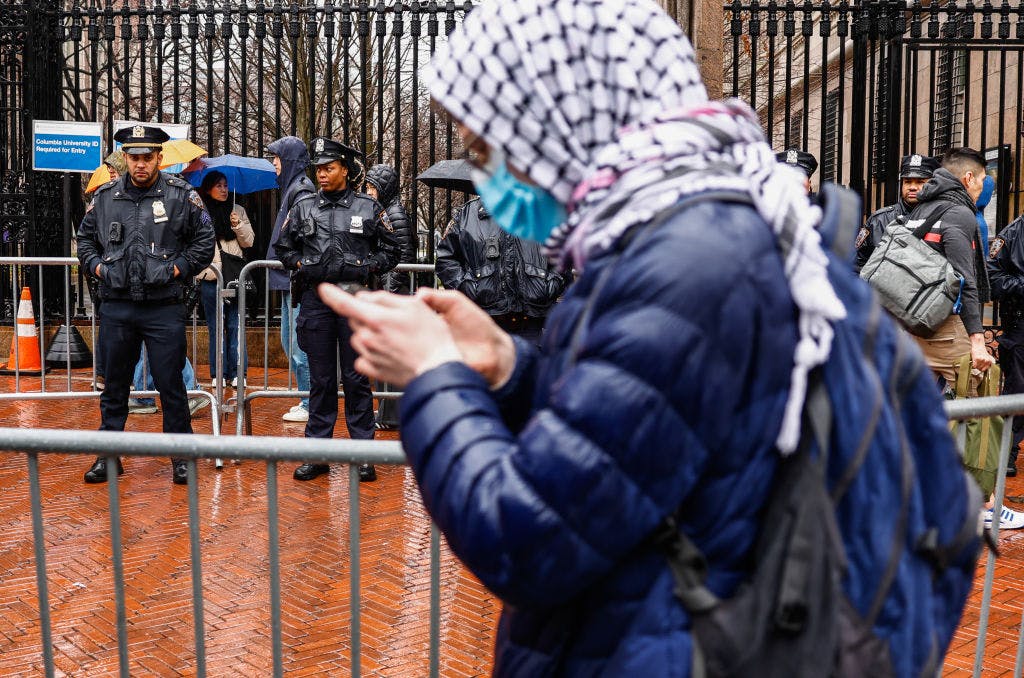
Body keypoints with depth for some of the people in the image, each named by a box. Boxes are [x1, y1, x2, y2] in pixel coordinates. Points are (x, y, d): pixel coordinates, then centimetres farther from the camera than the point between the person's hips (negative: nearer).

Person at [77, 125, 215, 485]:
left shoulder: (182, 195, -1)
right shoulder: (105, 197, 7)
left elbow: (204, 239, 5)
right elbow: (85, 237, 20)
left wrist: (178, 268, -4)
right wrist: (97, 266, 4)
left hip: (164, 309, -3)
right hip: (116, 309, 3)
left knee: (171, 384, 2)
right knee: (114, 384, 11)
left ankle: (181, 457, 14)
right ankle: (109, 456, 22)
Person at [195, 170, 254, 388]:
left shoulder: (238, 211, 13)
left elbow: (249, 242, 11)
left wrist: (238, 225, -5)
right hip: (209, 276, -2)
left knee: (235, 325, 0)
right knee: (215, 327, 3)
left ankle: (236, 373, 4)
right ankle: (218, 373, 9)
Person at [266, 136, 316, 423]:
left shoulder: (301, 189, -12)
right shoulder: (291, 187, 18)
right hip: (289, 280, 10)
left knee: (299, 345, -6)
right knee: (289, 342, 14)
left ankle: (310, 406, 0)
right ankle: (306, 400, 21)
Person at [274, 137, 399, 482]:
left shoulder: (369, 208, 3)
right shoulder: (303, 207, 8)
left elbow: (390, 250, 11)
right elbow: (283, 246, 19)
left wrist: (369, 268, -3)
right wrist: (299, 265, 4)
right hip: (315, 299, 2)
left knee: (357, 378, 2)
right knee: (320, 379, 7)